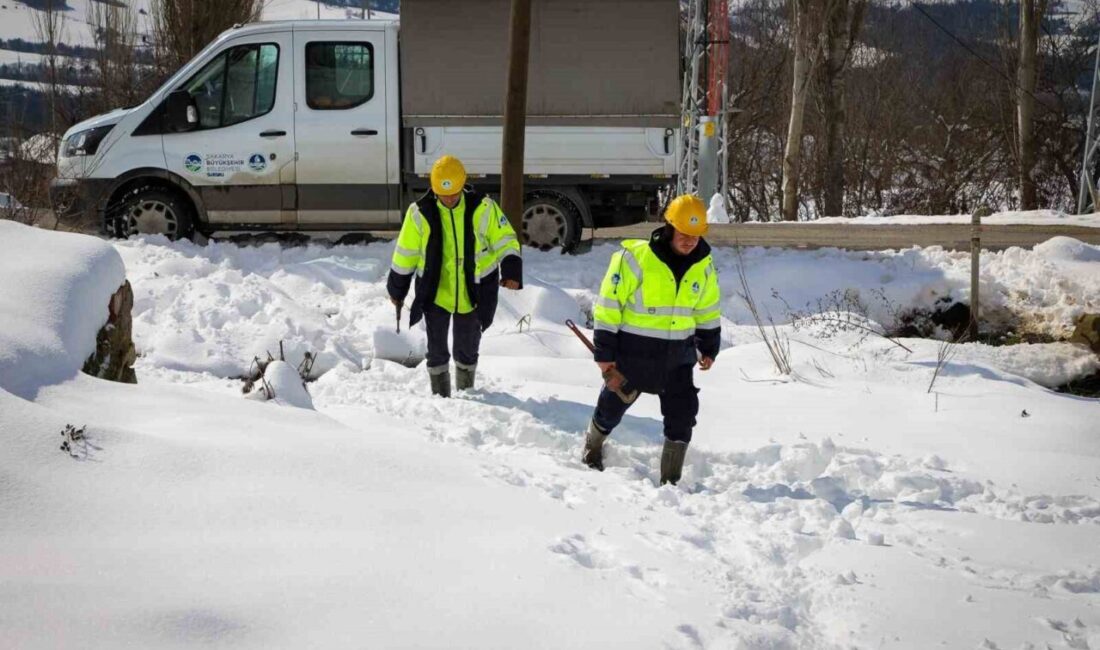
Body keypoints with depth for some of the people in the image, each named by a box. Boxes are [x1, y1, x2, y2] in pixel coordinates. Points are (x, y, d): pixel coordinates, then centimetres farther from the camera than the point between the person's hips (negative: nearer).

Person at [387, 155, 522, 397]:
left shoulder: (483, 208, -11)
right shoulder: (420, 213, -9)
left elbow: (505, 241, -4)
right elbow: (405, 254, 2)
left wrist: (511, 272, -20)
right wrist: (397, 291, 10)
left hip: (472, 293, 0)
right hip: (435, 293, 0)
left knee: (467, 350, 14)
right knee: (437, 351, 5)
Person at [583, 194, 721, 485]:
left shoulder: (703, 265, -1)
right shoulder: (636, 257, -18)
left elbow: (708, 311, 15)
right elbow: (609, 305, -14)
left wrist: (709, 347, 16)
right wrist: (604, 351, -12)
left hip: (678, 352, 4)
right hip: (634, 349, -4)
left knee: (682, 413, -3)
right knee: (614, 404, 13)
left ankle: (671, 477, 9)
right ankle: (592, 447, 43)